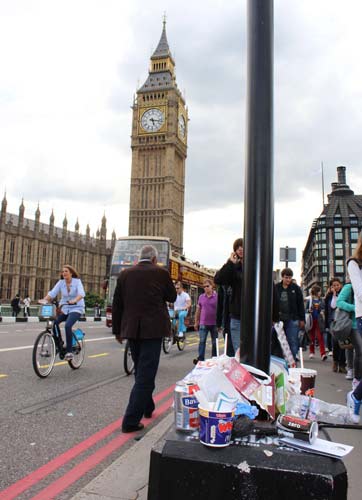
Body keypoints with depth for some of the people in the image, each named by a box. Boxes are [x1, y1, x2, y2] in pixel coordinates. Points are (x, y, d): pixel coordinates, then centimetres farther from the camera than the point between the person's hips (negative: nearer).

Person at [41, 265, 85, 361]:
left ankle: (69, 352, -18)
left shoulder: (77, 281, -9)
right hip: (64, 308, 4)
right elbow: (52, 293, -9)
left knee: (67, 325, -28)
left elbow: (81, 293, -24)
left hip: (76, 308, -4)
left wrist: (74, 300, -43)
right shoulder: (60, 282, 1)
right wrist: (44, 300, -27)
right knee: (54, 322, -21)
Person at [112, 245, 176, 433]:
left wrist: (117, 330, 16)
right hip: (153, 329, -4)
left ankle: (147, 407, 35)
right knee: (146, 374, -1)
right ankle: (131, 421, -3)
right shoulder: (161, 272, -4)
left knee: (141, 371, 20)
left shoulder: (125, 274, 5)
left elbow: (117, 304, 8)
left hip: (131, 329, 5)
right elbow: (172, 297, 7)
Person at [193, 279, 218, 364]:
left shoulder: (217, 296, -5)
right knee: (202, 341, -3)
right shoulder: (201, 297, 4)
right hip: (203, 323, 2)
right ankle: (200, 358, -2)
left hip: (214, 324, -2)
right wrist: (196, 322, 11)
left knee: (214, 342, 8)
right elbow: (198, 310, 11)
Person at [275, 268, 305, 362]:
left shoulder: (296, 288, 2)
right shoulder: (276, 288, 5)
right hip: (279, 319, 2)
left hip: (292, 319, -2)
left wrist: (302, 319, 0)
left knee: (293, 341, -2)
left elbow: (301, 304, 3)